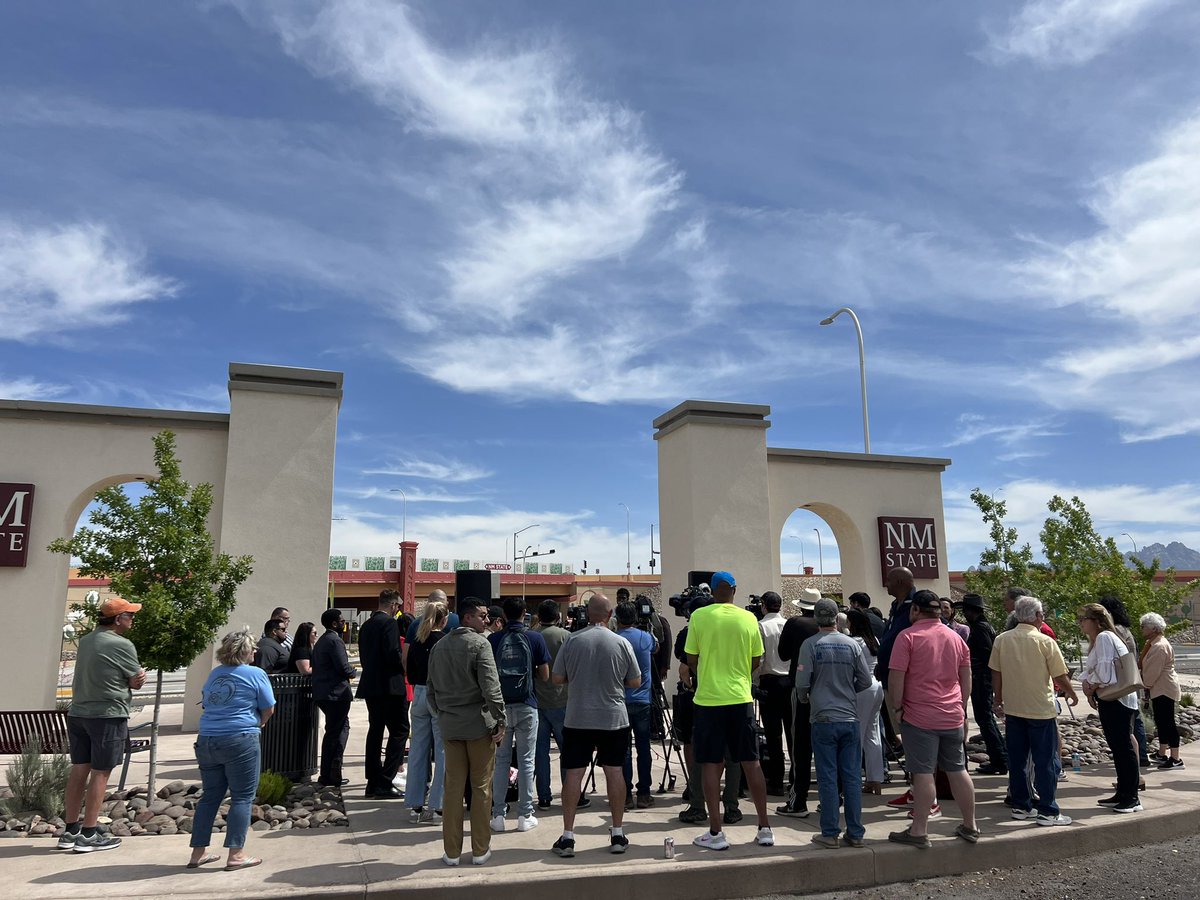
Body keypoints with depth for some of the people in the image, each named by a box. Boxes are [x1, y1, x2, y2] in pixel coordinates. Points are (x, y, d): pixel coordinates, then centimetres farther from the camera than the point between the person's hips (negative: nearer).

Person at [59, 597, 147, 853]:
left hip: (78, 713, 7)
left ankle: (70, 831, 18)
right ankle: (88, 835, 4)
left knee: (79, 770, 12)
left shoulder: (85, 641, 9)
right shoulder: (122, 645, -14)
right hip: (108, 716, -7)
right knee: (100, 774, 0)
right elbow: (137, 681, -9)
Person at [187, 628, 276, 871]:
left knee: (210, 796, 16)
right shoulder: (256, 674, -5)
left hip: (206, 741, 6)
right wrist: (258, 723, 19)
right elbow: (269, 709, -1)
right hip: (240, 741, -6)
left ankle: (198, 853, 20)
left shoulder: (214, 674, 12)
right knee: (242, 797, 2)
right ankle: (236, 855, 2)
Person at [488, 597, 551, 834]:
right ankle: (525, 815, 12)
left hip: (500, 705, 1)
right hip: (526, 705, -1)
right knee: (526, 761, 7)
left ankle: (498, 815, 13)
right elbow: (545, 676, -3)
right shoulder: (535, 638, -5)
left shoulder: (492, 639, -3)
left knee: (500, 760, 10)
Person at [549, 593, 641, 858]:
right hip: (614, 719, 1)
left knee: (573, 773, 5)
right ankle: (617, 834, 17)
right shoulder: (622, 643, -6)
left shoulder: (572, 641, -7)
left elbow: (557, 679, 0)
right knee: (614, 771, 10)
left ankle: (567, 837, 8)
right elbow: (635, 682, 2)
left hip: (577, 719, 0)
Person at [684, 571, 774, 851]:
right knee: (751, 762, 12)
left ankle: (715, 833, 8)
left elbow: (691, 660, -3)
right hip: (741, 698, 2)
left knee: (711, 764, 5)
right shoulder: (749, 618, -1)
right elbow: (756, 662, 7)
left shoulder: (699, 616, -8)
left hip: (709, 699, -2)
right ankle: (765, 829, 18)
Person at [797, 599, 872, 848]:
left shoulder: (811, 645, -8)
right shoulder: (852, 644, 0)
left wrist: (804, 698, 11)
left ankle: (830, 833, 9)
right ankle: (855, 833, 14)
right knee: (852, 777, 9)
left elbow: (802, 682, -10)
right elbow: (866, 680, 4)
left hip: (824, 719, -2)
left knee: (828, 778, 4)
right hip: (850, 718, 2)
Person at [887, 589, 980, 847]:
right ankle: (970, 826, 25)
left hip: (919, 717, -6)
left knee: (923, 773, -3)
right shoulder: (956, 638, 10)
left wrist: (896, 707, -3)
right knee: (958, 770, 15)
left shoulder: (908, 636, -9)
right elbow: (966, 680, 15)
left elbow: (896, 678, -13)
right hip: (953, 717, 6)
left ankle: (919, 831, 3)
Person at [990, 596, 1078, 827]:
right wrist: (1071, 694, 13)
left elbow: (996, 673, 4)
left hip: (1012, 708, 4)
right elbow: (1060, 676, -7)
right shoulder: (1045, 642, -12)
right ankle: (1047, 811, 7)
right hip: (1041, 709, -4)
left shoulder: (1001, 640, -1)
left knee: (1017, 759, 12)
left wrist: (999, 700, 15)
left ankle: (1020, 805, 19)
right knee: (1044, 761, 4)